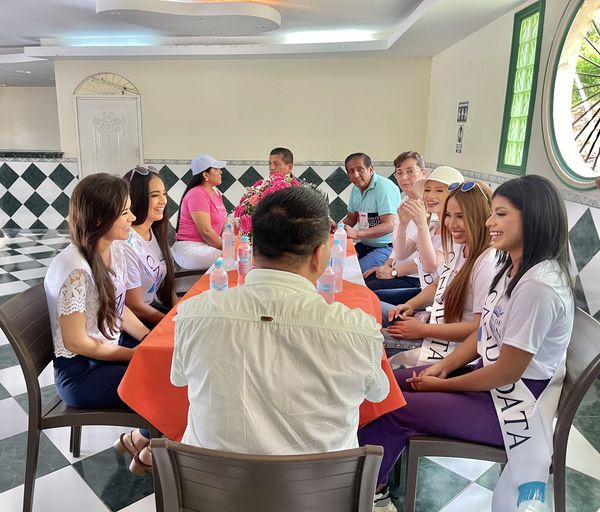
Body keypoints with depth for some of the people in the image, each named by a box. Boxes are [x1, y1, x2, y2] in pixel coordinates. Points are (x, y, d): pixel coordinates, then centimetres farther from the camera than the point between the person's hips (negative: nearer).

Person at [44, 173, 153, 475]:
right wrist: (139, 355, -14)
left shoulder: (114, 249, -4)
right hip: (81, 372, -8)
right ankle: (147, 450, 18)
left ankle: (138, 439, 17)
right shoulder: (75, 270, -29)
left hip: (110, 347, 8)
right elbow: (76, 342, -22)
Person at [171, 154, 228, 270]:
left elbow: (223, 225, 11)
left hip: (207, 245, 9)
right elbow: (205, 231, -21)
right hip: (189, 249, -9)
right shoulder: (197, 194, -15)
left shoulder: (216, 192, 13)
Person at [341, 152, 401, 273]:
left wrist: (356, 234, -35)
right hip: (365, 244, 8)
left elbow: (389, 226, -27)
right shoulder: (356, 188, 8)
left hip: (386, 246, -8)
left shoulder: (384, 187, -19)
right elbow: (352, 217, 19)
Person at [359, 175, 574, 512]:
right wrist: (443, 367, -3)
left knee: (391, 408, -12)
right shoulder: (514, 267, 2)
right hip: (491, 377, 9)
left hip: (513, 405, -9)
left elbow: (507, 372, -24)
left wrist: (441, 385, -12)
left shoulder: (538, 286, -28)